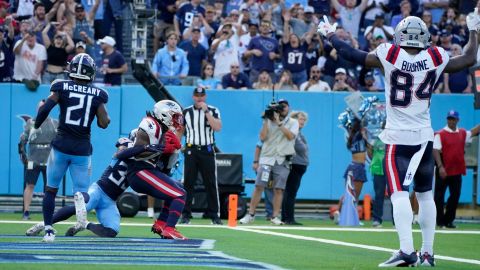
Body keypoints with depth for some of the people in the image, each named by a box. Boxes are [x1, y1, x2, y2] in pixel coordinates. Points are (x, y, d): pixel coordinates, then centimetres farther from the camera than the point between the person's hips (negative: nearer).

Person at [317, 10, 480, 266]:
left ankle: (407, 250, -26)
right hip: (425, 137, 4)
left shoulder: (390, 56, -10)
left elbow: (352, 55, -2)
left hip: (399, 138, -4)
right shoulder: (436, 59, -3)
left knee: (399, 194, -11)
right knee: (425, 195, 15)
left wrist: (330, 35, 14)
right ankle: (427, 252, 18)